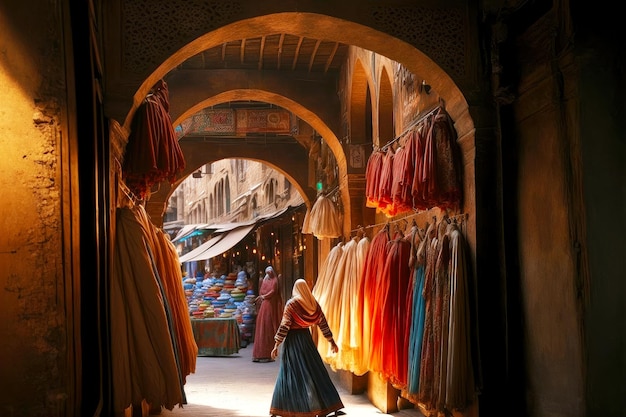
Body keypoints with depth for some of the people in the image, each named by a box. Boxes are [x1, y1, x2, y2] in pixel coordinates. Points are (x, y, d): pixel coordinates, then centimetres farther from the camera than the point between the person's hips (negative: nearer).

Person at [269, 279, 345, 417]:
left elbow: (284, 326, -14)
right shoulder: (313, 304, 2)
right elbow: (323, 324, 6)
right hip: (306, 338, 3)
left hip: (292, 340, -3)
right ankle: (328, 405, 11)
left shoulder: (291, 304, -10)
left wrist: (276, 345, -11)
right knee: (315, 372, 10)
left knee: (290, 373, 3)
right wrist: (332, 342, 14)